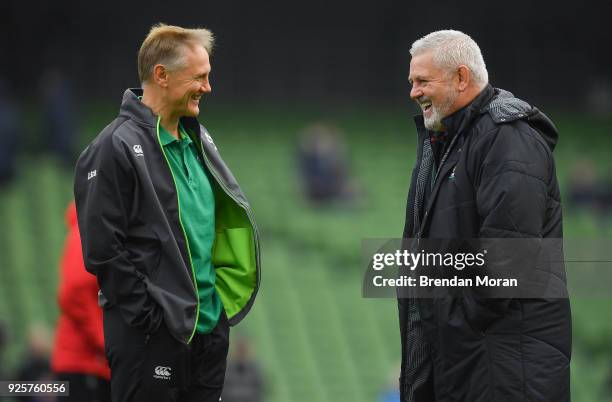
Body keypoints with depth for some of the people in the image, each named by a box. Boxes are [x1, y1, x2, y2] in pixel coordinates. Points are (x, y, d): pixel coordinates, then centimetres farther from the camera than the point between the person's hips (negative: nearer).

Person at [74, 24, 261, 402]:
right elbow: (103, 249, -16)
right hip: (151, 337, -8)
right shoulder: (116, 148, -12)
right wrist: (150, 317, -16)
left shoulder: (197, 140, 13)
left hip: (211, 325, 8)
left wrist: (221, 298, 13)